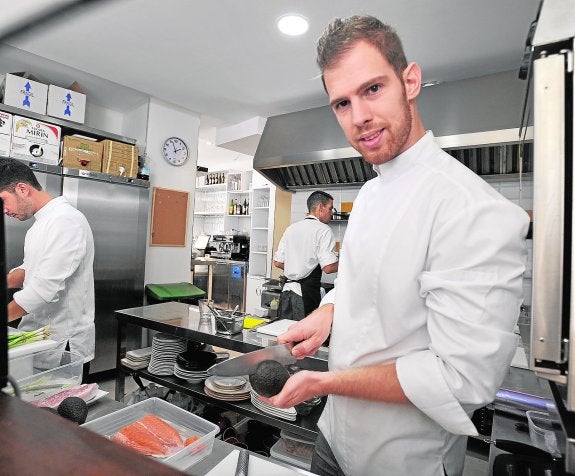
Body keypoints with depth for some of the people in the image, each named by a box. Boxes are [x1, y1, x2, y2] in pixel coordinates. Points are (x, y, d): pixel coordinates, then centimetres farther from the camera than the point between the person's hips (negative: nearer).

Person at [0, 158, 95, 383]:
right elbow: (30, 269, 20)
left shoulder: (66, 221, -20)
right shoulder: (42, 222, 13)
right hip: (40, 338, 9)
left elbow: (45, 287, -25)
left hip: (64, 341, -9)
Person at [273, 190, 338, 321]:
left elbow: (278, 263, 13)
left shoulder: (290, 228, 11)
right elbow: (328, 267, -17)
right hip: (307, 294, -7)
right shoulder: (323, 230, -10)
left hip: (286, 291, 7)